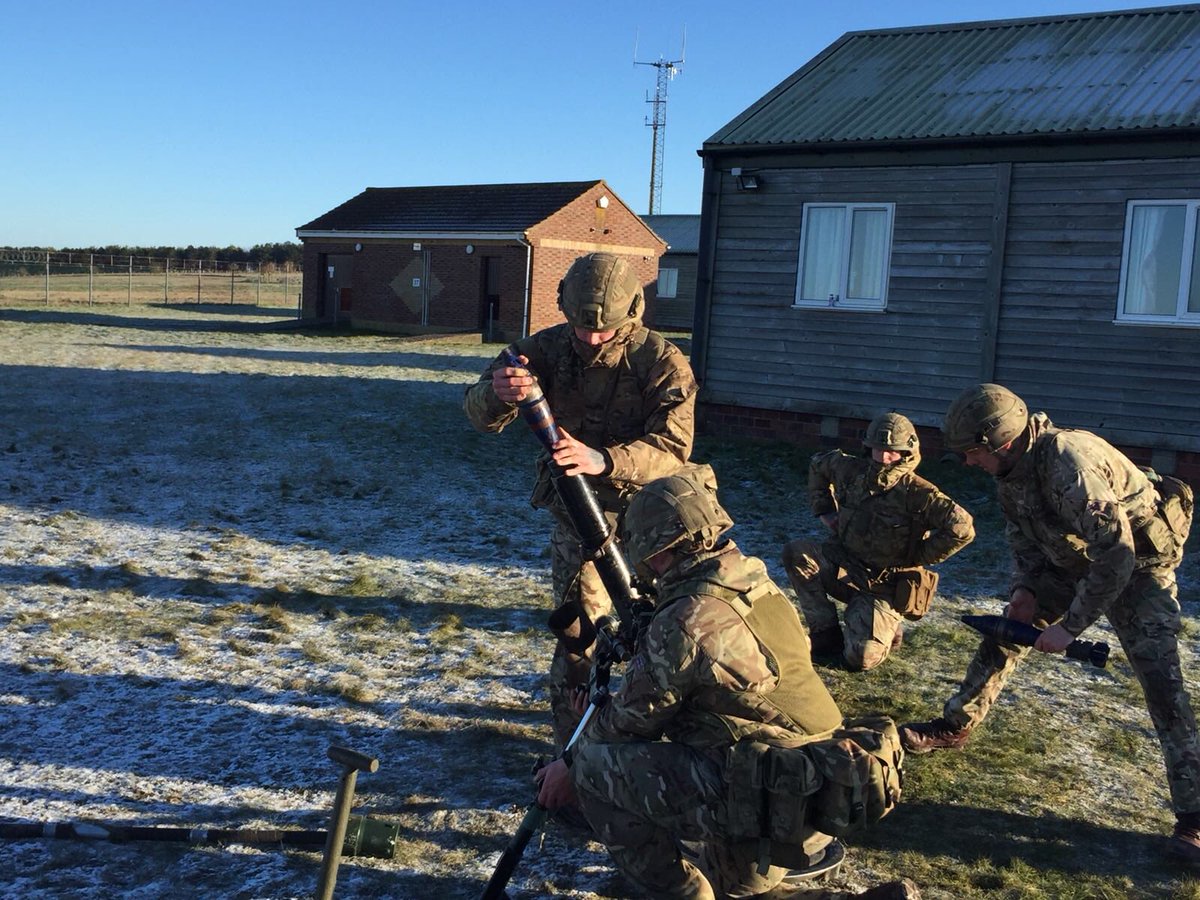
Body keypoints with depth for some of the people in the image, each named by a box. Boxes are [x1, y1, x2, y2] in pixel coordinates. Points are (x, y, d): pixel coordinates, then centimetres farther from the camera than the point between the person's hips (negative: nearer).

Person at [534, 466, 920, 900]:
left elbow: (631, 719, -5)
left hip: (767, 807, -9)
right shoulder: (760, 587, 7)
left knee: (596, 764, -2)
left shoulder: (686, 623, -19)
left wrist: (572, 763, 12)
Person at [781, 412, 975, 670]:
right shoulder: (852, 470, -2)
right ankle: (826, 634, -7)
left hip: (884, 586, -5)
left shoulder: (917, 493, -19)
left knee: (862, 657, -21)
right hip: (844, 567, 5)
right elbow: (818, 465, 20)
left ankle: (887, 628, 18)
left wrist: (920, 555, -18)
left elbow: (962, 528, -28)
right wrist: (824, 510, 12)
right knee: (796, 553, -22)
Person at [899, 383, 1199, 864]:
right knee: (1002, 638, 8)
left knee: (1161, 679, -16)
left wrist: (1070, 627, -32)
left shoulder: (1069, 463, -37)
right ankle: (955, 726, 24)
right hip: (1071, 559, 8)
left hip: (1137, 565, -8)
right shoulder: (1012, 465, -10)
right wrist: (1025, 587, -7)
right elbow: (1022, 531, 8)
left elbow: (1117, 556, -37)